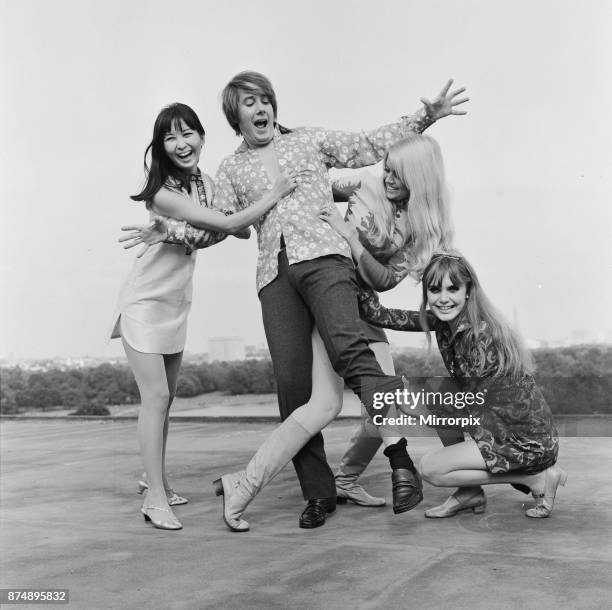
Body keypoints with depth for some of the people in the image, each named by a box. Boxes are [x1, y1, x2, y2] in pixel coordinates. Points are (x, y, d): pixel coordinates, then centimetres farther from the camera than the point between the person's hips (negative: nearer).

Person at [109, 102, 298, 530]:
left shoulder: (206, 184, 3)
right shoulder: (164, 193, -23)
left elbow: (239, 229, 7)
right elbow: (229, 224, -26)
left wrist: (219, 232, -15)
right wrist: (275, 194, -19)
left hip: (177, 304, 7)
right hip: (145, 303, -7)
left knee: (166, 398, 12)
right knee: (155, 396, -11)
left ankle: (157, 482, 26)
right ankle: (155, 499, -6)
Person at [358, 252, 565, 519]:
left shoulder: (480, 335, -24)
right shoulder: (444, 321, -1)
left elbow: (470, 404, -14)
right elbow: (381, 316, -5)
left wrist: (423, 399, -4)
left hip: (528, 441, -9)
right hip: (500, 428, 9)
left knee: (430, 469, -11)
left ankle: (538, 479, -1)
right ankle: (470, 493, 10)